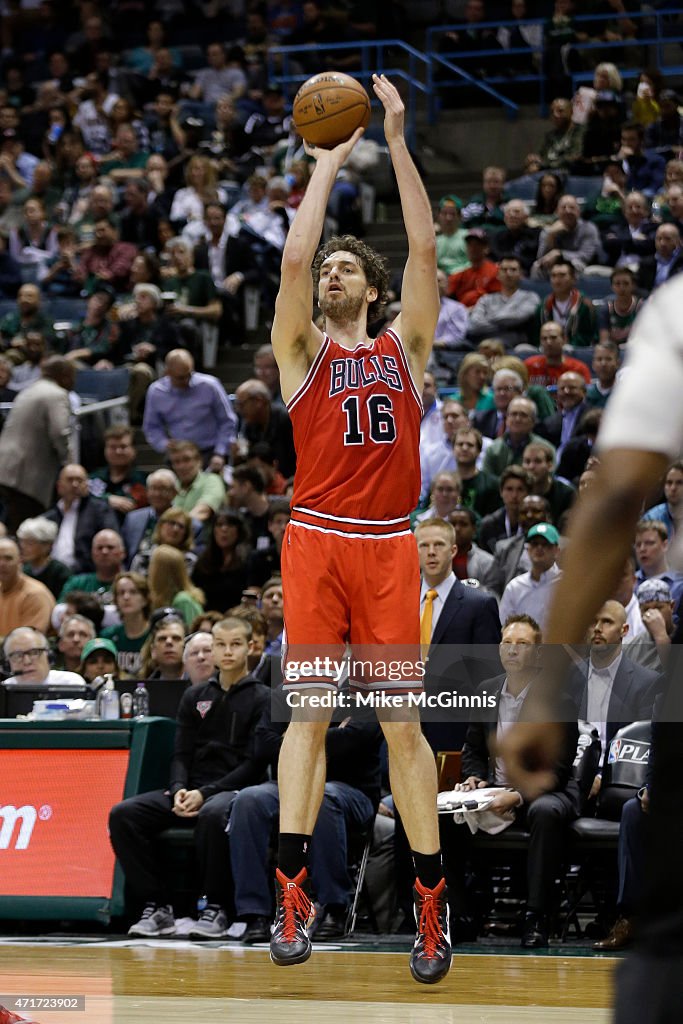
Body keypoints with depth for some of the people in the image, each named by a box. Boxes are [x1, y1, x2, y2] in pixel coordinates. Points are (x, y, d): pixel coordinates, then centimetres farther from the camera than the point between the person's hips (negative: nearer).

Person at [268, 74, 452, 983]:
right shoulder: (303, 353, 8)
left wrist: (397, 140, 0)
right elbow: (294, 257, -6)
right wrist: (331, 158, -1)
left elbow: (424, 249, 3)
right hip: (316, 541, -1)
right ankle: (293, 895, -6)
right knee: (308, 713, -4)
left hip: (391, 548, 1)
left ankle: (431, 899, 5)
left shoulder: (404, 349, 12)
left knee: (403, 722, 1)